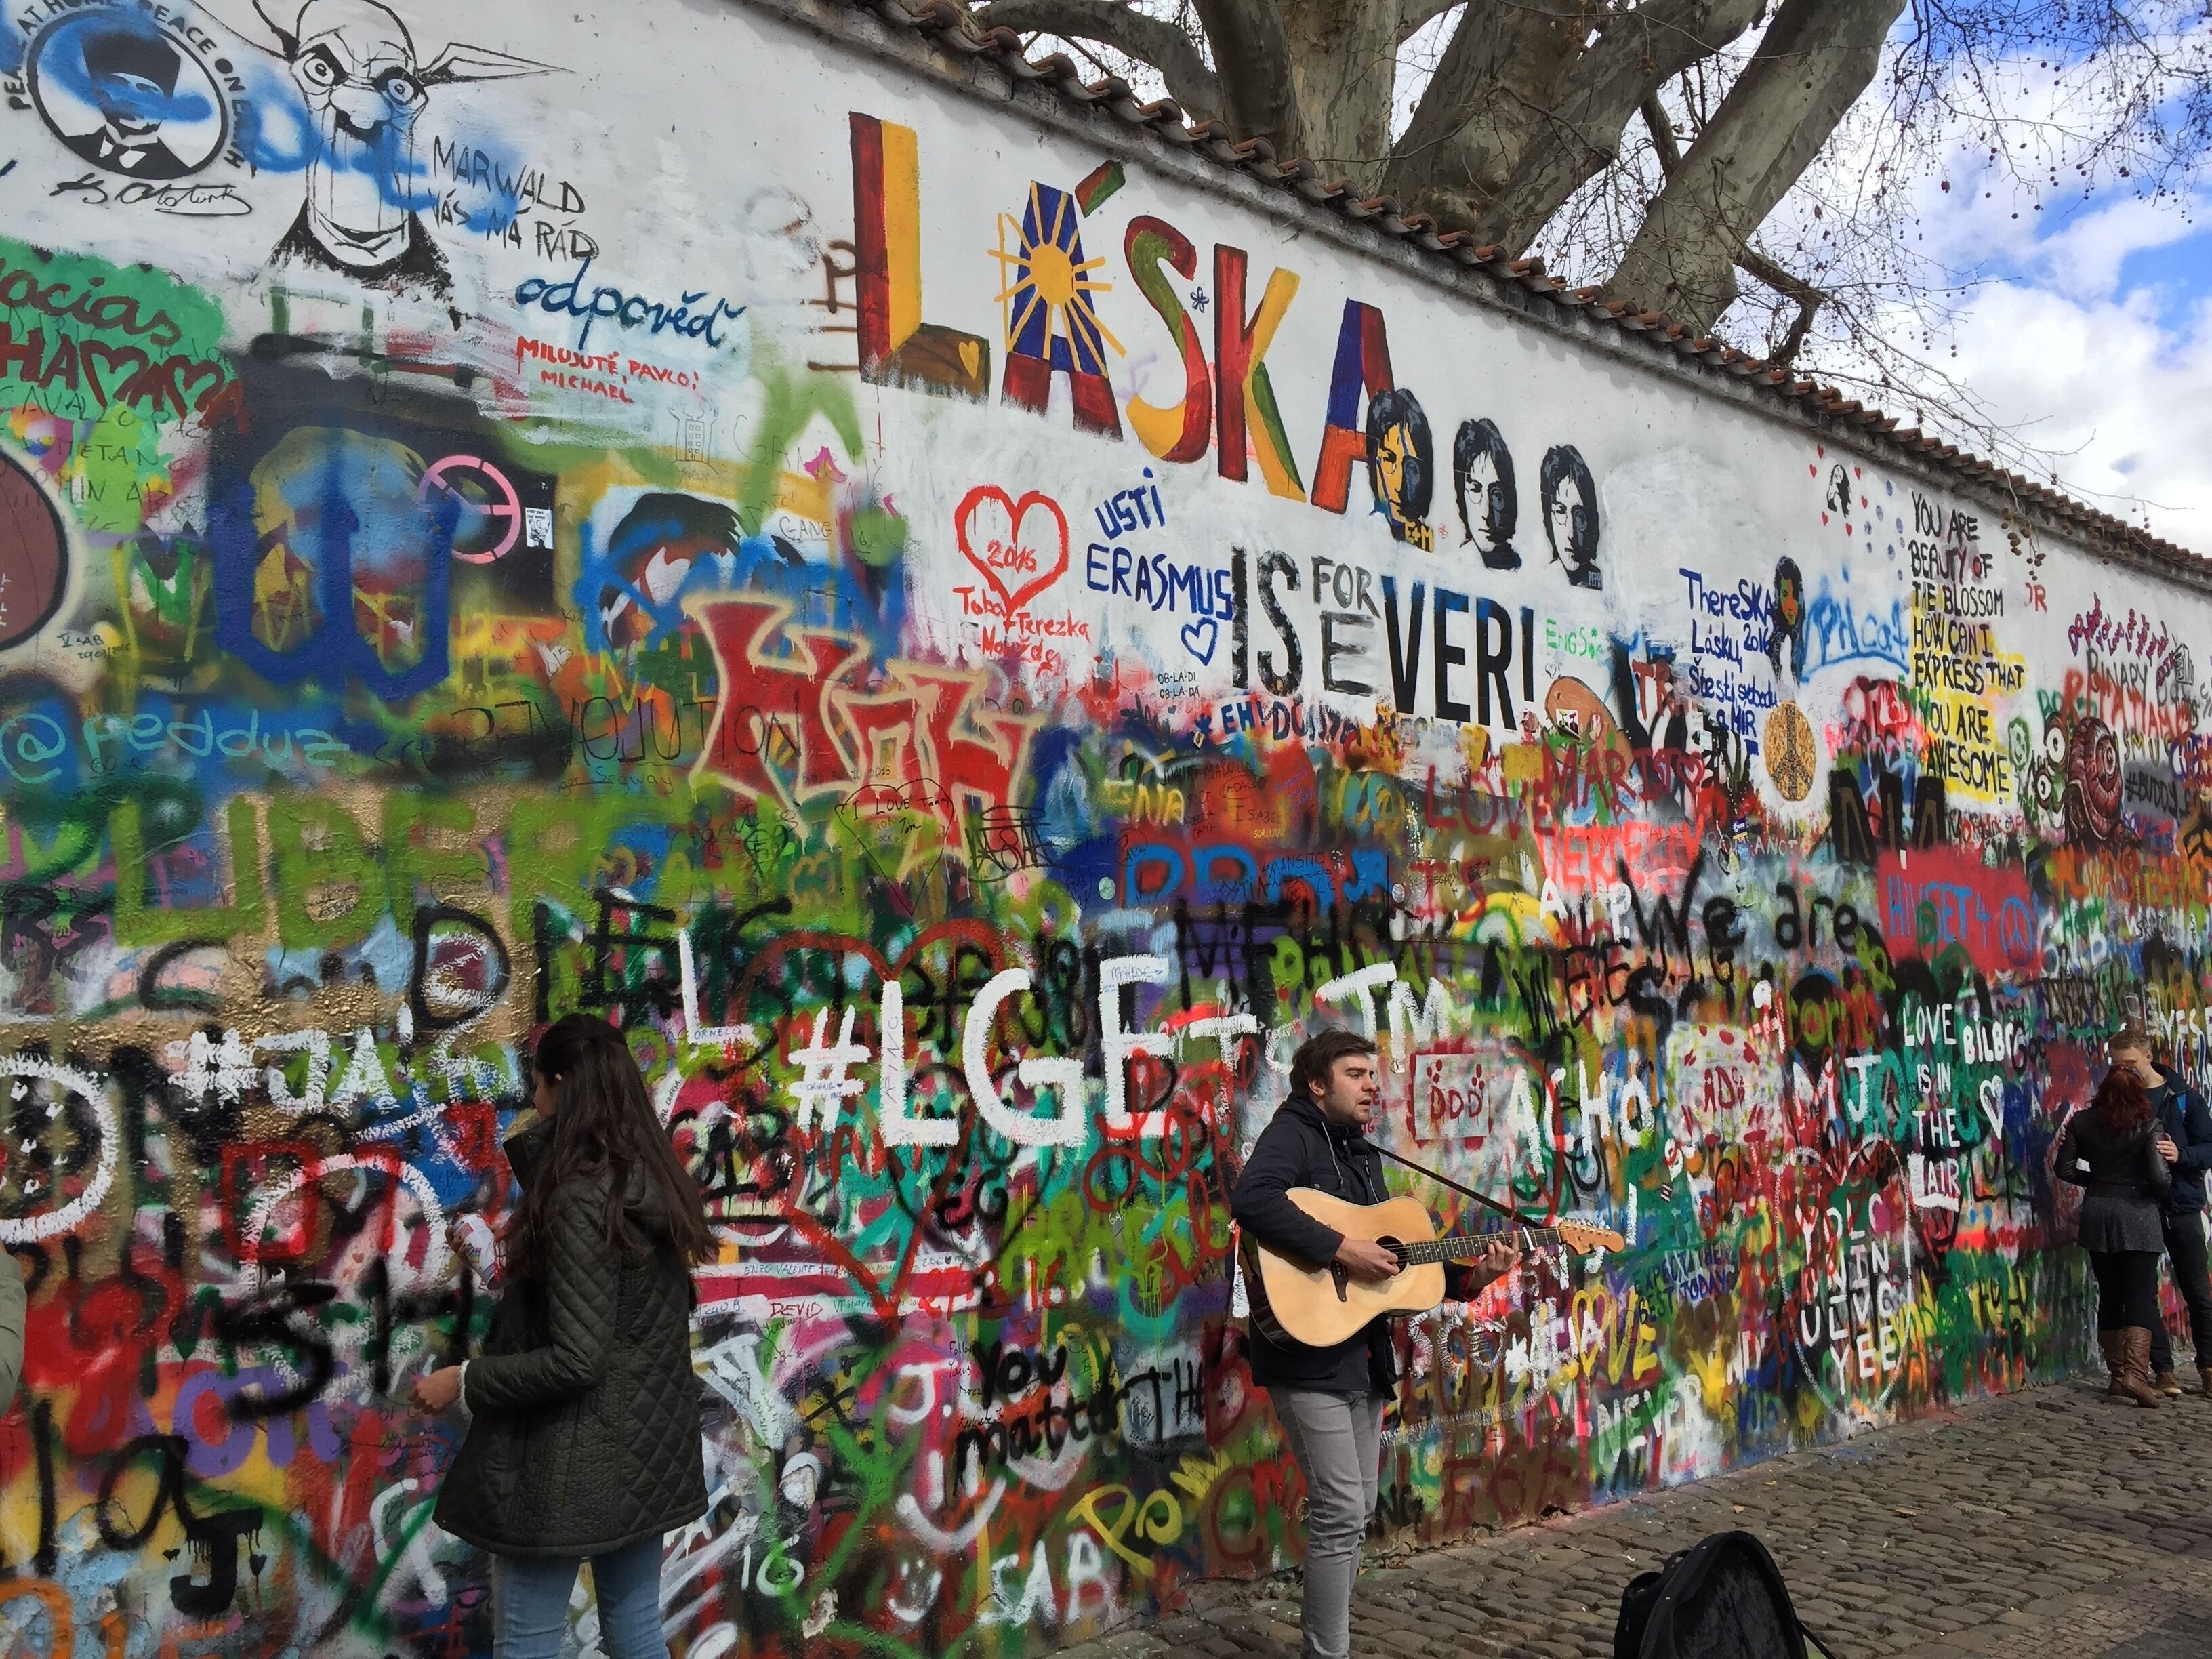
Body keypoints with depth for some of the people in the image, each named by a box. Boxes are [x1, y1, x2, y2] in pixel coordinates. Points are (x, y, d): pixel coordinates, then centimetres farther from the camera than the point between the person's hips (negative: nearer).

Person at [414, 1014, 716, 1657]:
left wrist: (463, 1382, -11)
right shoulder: (655, 1183, 3)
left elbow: (574, 1360, -24)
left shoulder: (580, 1200, -21)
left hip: (570, 1467, -8)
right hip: (646, 1452, 8)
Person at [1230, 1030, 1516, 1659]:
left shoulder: (1363, 1155, 17)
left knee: (1356, 1511, 14)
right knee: (1341, 1511, -10)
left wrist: (1468, 1278, 5)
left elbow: (1397, 1257, 19)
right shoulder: (1293, 1133, -9)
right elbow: (1251, 1200, -30)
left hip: (1364, 1356, 9)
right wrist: (1341, 1248, -29)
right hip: (1309, 1354, -9)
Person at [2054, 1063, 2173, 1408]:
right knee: (2141, 1295, -3)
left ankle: (2118, 1374, 16)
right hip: (2137, 1215, -4)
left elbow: (2065, 1169, 1)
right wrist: (2159, 1192, 5)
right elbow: (2160, 1177, -17)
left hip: (2097, 1215, 4)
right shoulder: (2147, 1127, -11)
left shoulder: (2082, 1123, -1)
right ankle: (2136, 1373, -16)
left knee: (2109, 1295, 12)